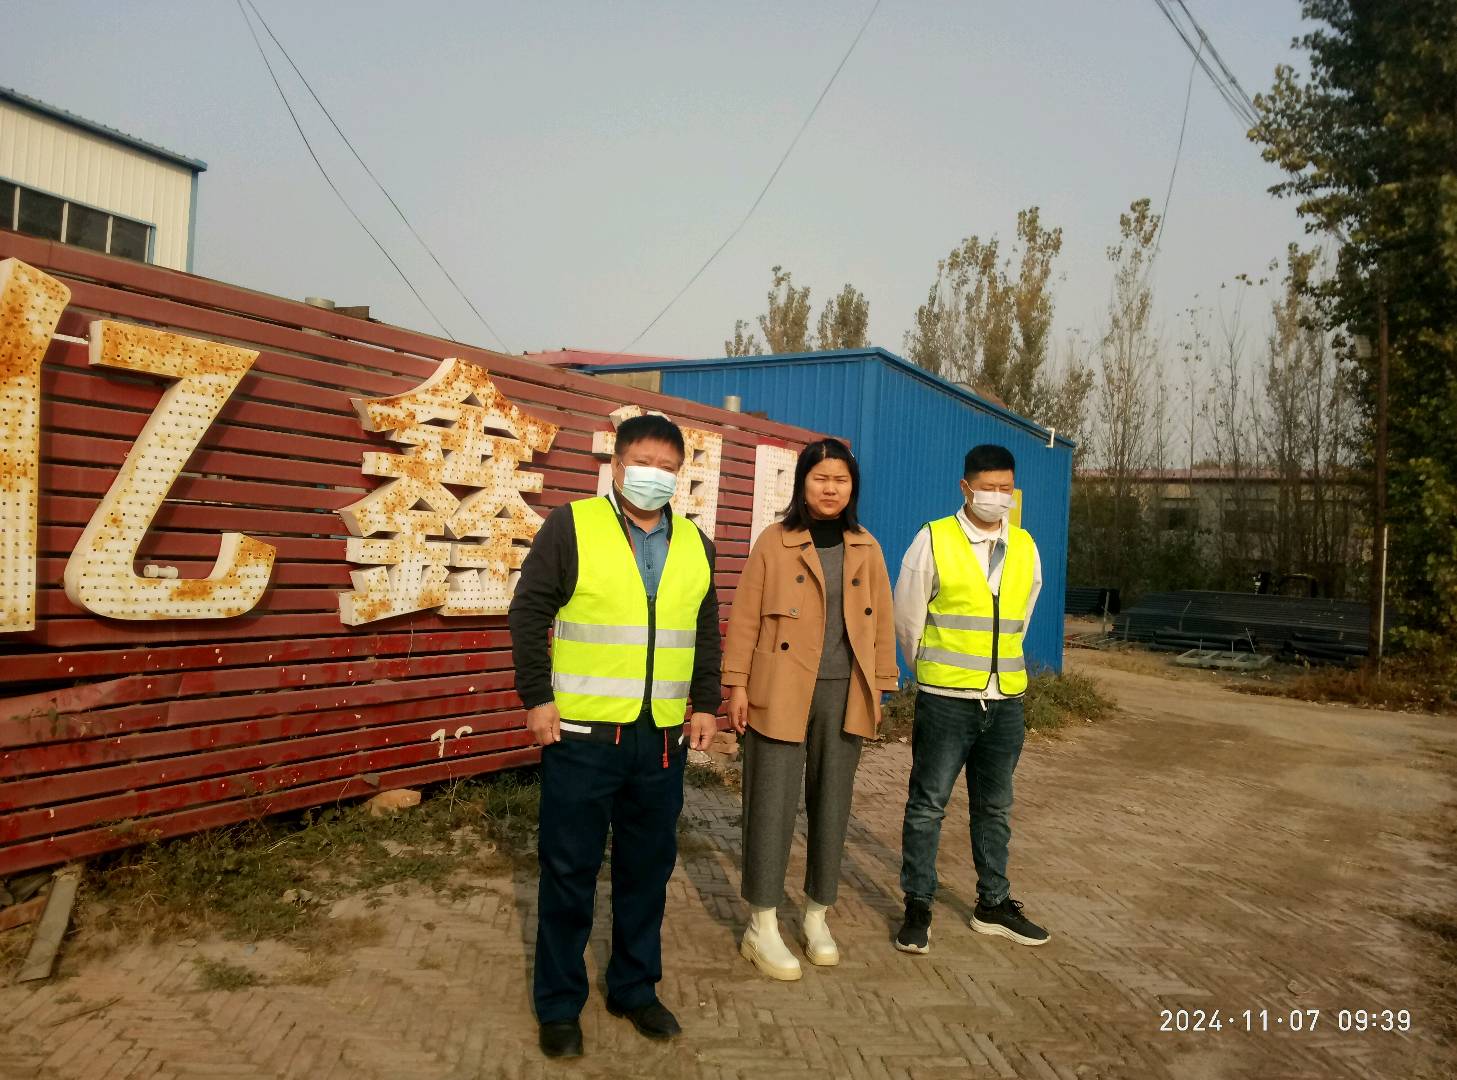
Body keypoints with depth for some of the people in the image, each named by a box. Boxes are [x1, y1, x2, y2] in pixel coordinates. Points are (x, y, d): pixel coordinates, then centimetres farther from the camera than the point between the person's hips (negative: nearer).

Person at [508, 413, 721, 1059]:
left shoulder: (694, 543, 9)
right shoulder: (571, 526, -6)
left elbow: (706, 631, 16)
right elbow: (528, 613, -6)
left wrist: (706, 704, 12)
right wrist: (536, 697, -10)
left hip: (662, 738, 4)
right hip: (582, 734, -4)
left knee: (648, 868, 14)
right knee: (569, 870, 7)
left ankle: (635, 987, 32)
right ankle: (558, 1003, 25)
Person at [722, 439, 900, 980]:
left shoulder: (867, 549, 9)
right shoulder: (774, 543, -2)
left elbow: (881, 623, 11)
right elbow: (745, 617, -2)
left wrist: (878, 689, 8)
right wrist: (737, 684, -6)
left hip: (844, 695, 4)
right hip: (781, 692, -3)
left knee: (832, 805, 11)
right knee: (772, 805, 0)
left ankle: (818, 916, 28)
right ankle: (762, 926, 13)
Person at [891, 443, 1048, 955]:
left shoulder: (1025, 547, 6)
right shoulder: (933, 540, -7)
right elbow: (907, 618, 0)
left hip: (1005, 701, 4)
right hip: (945, 700, -4)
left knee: (995, 808, 16)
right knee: (927, 804, 4)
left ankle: (993, 905, 30)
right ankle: (917, 908, 17)